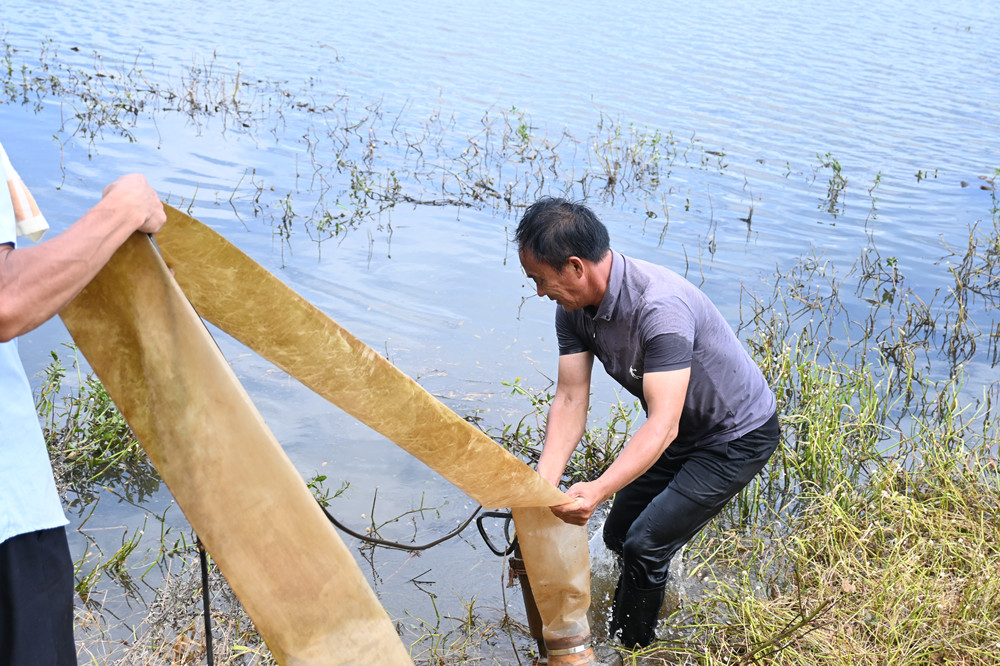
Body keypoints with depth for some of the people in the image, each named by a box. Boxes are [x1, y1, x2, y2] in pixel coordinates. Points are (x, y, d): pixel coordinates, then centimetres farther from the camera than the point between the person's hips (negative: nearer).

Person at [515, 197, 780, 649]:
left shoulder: (658, 307, -37)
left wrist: (598, 490, -55)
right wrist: (542, 486, -28)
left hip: (736, 438, -8)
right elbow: (570, 401, -14)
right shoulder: (574, 308, -11)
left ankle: (630, 648, 10)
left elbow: (662, 426, -43)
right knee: (618, 535, 15)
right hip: (683, 434, 8)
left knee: (645, 544, -13)